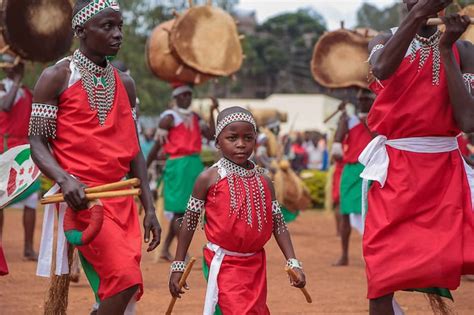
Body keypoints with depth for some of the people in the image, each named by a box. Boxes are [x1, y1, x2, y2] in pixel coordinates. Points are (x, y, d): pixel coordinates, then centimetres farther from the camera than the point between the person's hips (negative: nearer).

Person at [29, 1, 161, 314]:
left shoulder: (125, 84, 13)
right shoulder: (57, 78, -3)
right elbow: (37, 140, -4)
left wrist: (150, 208, 10)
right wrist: (64, 179, -23)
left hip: (122, 201, 6)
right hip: (82, 198, -6)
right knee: (125, 277, -21)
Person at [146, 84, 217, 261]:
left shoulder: (195, 118, 15)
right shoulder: (169, 117, -5)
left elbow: (210, 135, 4)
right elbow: (157, 146, -4)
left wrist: (212, 112, 0)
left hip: (195, 164, 7)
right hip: (178, 165, -7)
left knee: (183, 209, 11)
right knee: (180, 209, -7)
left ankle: (166, 249, 21)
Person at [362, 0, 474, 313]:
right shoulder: (386, 40, 4)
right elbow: (381, 68, -24)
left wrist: (446, 50, -10)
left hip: (445, 170, 1)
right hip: (394, 169, -1)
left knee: (445, 267, -9)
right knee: (382, 278, -4)